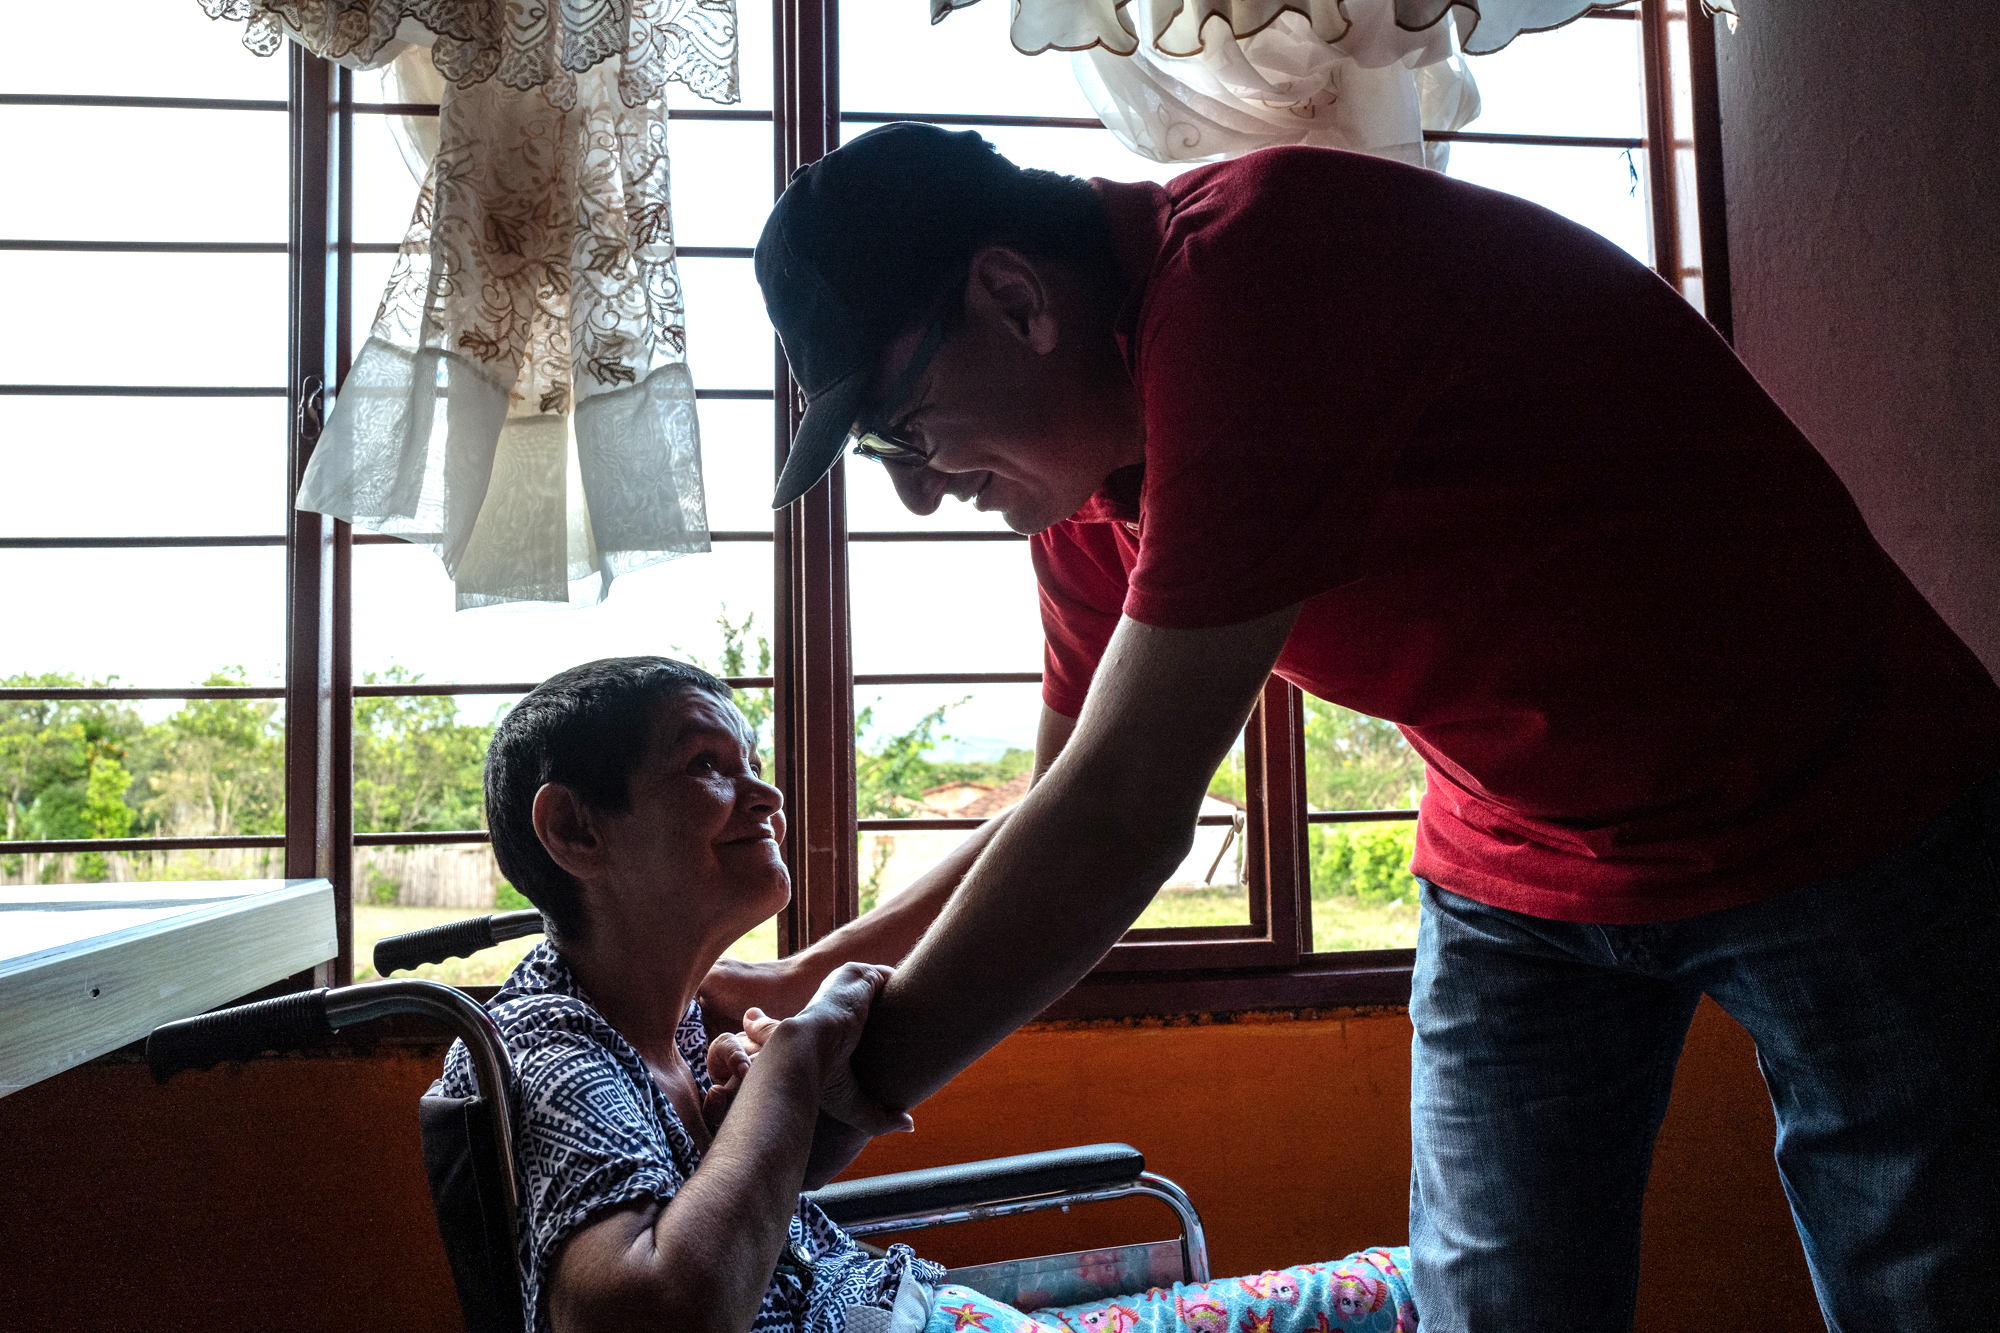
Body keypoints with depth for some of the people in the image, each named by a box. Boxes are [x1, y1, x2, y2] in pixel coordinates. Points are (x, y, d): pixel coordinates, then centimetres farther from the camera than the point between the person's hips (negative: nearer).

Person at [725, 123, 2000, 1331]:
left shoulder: (1248, 265, -31)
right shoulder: (1086, 468, -4)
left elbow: (1123, 817, -32)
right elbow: (1069, 812, 6)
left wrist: (843, 1096, -21)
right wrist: (821, 976, 2)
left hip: (1844, 810, -5)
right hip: (1523, 864, 6)